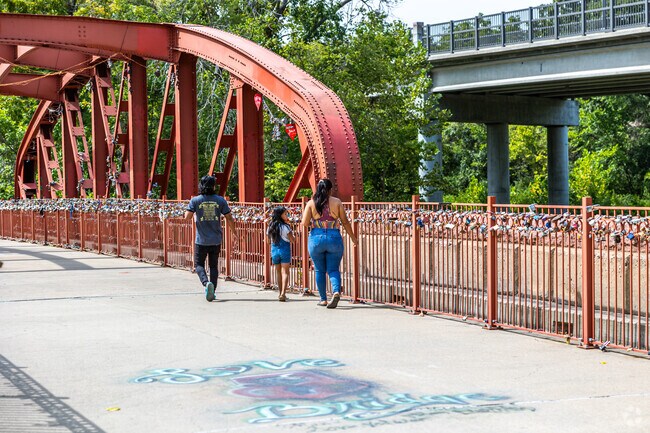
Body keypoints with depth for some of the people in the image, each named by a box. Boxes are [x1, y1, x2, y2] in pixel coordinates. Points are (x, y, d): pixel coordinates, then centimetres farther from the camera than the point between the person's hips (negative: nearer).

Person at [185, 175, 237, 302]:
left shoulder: (195, 200, -6)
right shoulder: (220, 200, -2)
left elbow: (187, 216, -10)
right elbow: (229, 219, 0)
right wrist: (234, 232, 16)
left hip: (201, 240, -2)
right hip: (216, 240, 2)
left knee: (199, 264, 9)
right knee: (213, 265, 14)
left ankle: (206, 283, -17)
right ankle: (212, 292, 13)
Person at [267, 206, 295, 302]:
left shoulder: (271, 227, 4)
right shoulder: (285, 227, -11)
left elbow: (269, 240, 13)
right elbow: (292, 240, -8)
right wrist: (293, 235, 9)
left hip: (274, 251, 5)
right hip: (285, 250, -5)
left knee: (278, 272, 14)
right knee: (285, 272, -6)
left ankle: (281, 293, 20)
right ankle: (283, 293, -17)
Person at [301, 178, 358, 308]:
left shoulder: (311, 203, 0)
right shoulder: (337, 202, 0)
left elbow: (305, 223, -5)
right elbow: (345, 222, 3)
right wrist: (353, 237, 14)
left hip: (316, 238, 0)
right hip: (334, 239, 0)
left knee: (320, 270, 12)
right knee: (333, 269, 4)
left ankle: (323, 299, 16)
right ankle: (336, 292, -22)